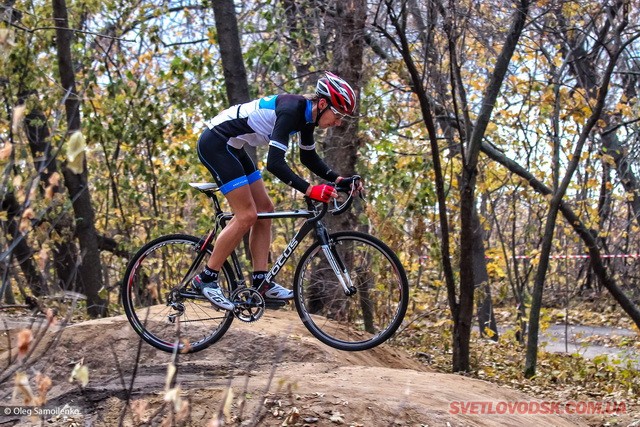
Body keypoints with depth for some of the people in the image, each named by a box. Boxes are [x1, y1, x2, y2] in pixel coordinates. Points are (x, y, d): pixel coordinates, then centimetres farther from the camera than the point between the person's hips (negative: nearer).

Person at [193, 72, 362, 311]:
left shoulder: (307, 114, 2)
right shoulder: (291, 110, -26)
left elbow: (309, 158, 15)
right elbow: (275, 163, -33)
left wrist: (338, 179, 2)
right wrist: (309, 190, -37)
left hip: (230, 148, 10)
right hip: (215, 144, -10)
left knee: (264, 210, 7)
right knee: (247, 215, -12)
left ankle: (260, 283, 9)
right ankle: (206, 279, -2)